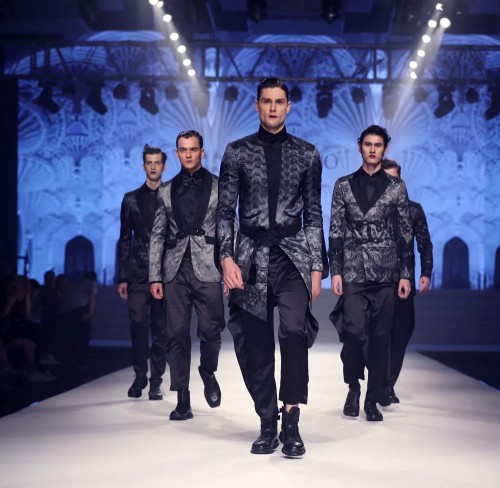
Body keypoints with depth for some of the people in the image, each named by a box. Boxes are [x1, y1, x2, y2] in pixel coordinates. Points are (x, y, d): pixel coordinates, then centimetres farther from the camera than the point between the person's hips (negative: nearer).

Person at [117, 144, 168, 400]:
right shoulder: (131, 199, 10)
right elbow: (125, 240, 10)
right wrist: (123, 277, 5)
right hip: (138, 273, 1)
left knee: (161, 329, 1)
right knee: (138, 326, -4)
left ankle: (156, 381, 8)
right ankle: (140, 376, 11)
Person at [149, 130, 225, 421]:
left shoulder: (217, 186, 7)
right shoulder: (167, 191, 13)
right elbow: (158, 235, 12)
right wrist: (155, 276, 5)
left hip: (207, 269, -2)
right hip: (176, 272, 2)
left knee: (210, 331, -4)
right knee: (178, 334, 0)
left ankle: (208, 374, 26)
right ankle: (183, 400, 6)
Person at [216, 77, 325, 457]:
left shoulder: (307, 154, 9)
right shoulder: (237, 152, 8)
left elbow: (313, 215, 10)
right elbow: (225, 211, 5)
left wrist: (316, 268, 5)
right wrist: (227, 257, -8)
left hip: (292, 254, -1)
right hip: (251, 256, 1)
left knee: (294, 329, -23)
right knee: (255, 345, 1)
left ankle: (292, 422, -18)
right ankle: (268, 425, 13)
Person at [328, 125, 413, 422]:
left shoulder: (397, 187, 6)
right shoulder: (344, 185, 7)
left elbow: (406, 234, 6)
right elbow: (336, 231, 5)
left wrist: (406, 274, 1)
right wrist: (335, 271, -2)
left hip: (385, 273, 0)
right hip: (353, 272, 0)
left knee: (380, 336, 1)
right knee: (354, 331, -10)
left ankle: (373, 399, 10)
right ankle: (354, 387, 13)